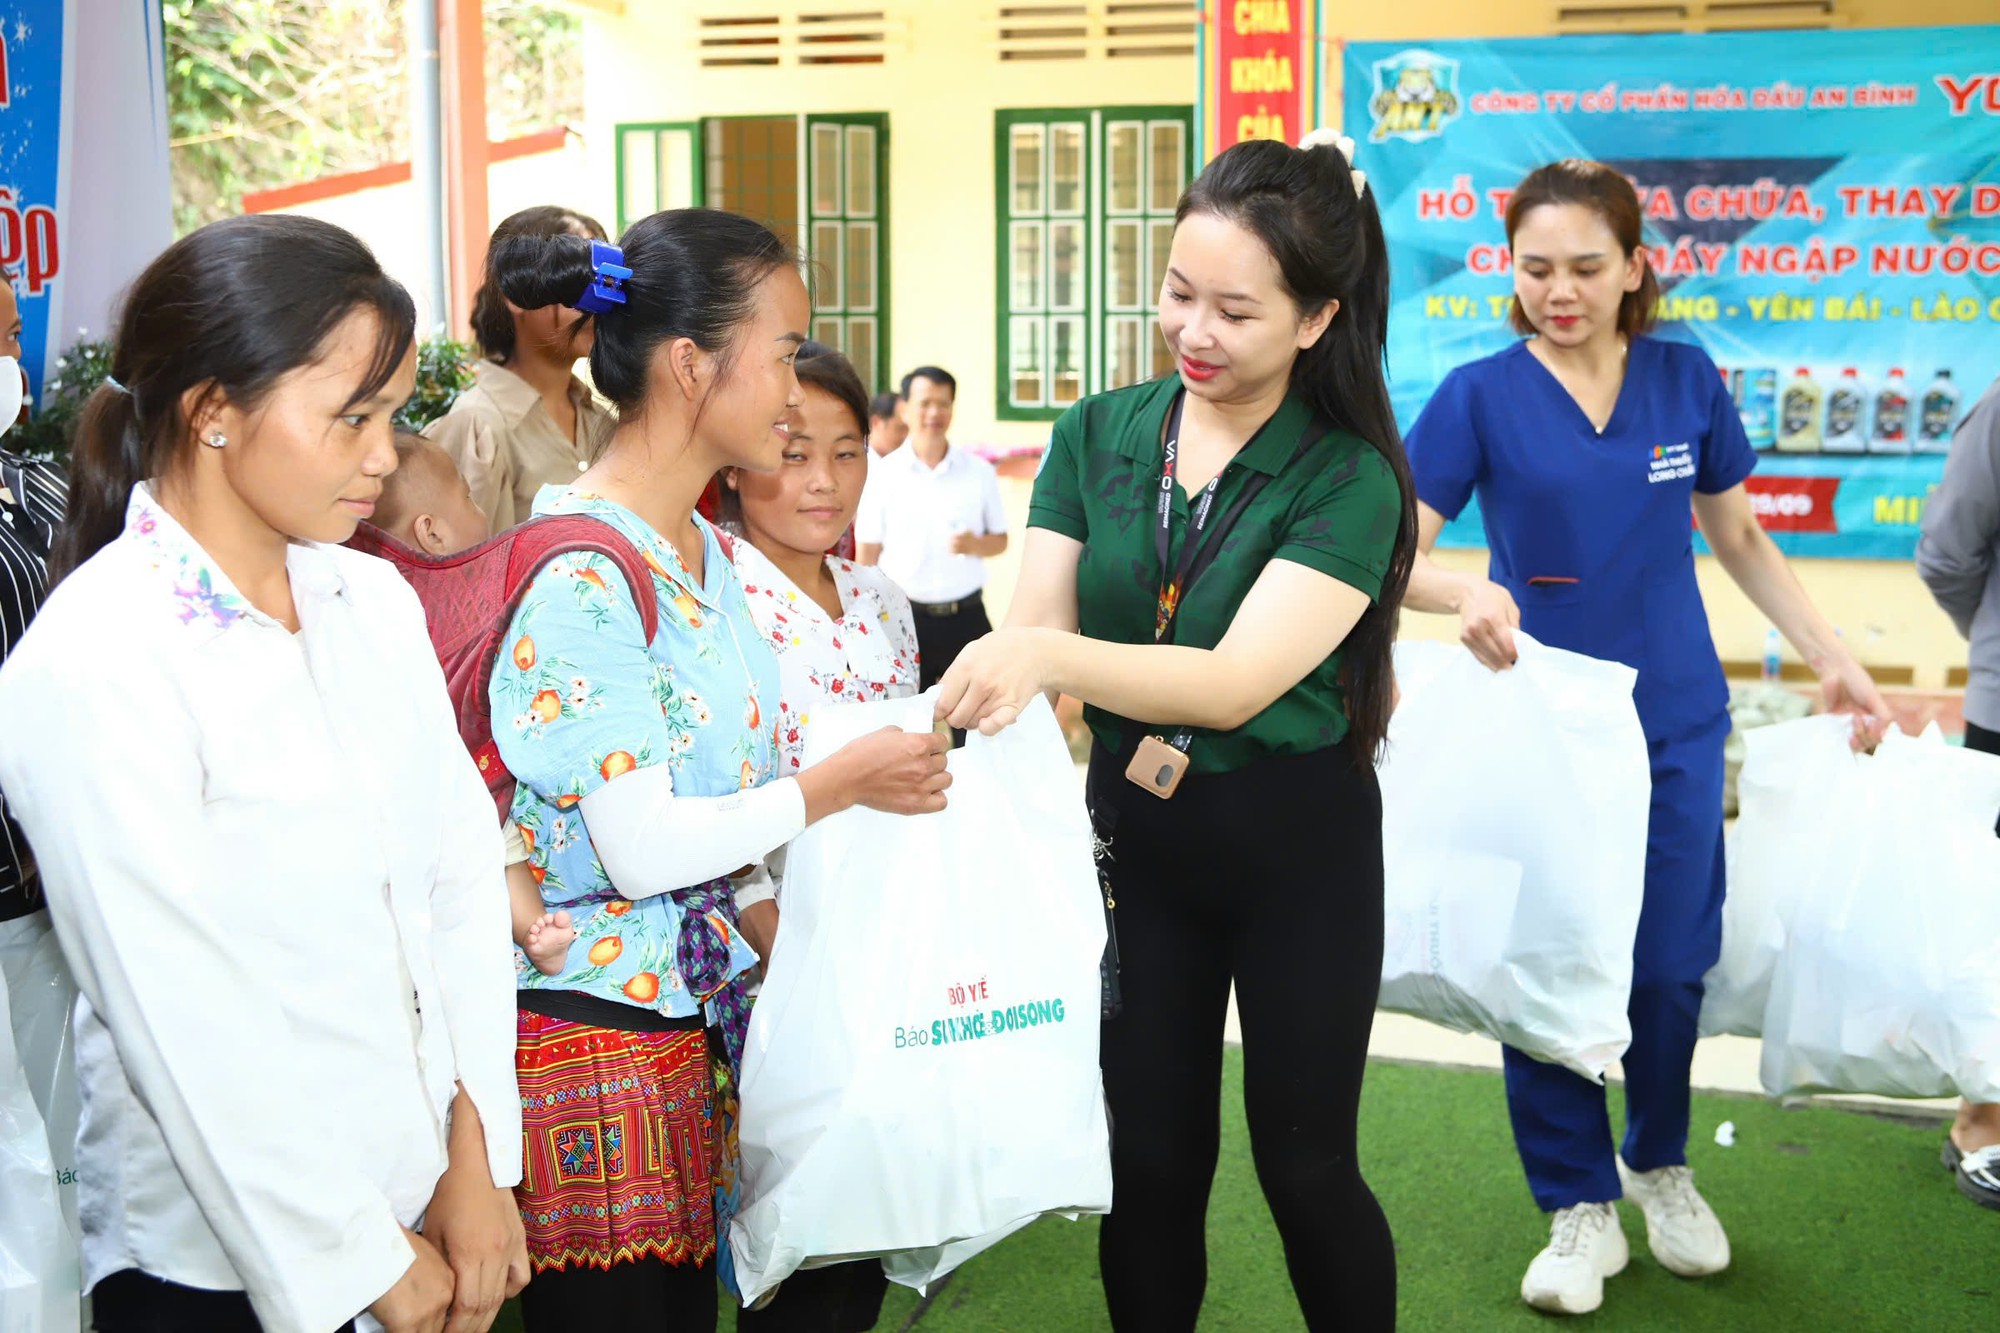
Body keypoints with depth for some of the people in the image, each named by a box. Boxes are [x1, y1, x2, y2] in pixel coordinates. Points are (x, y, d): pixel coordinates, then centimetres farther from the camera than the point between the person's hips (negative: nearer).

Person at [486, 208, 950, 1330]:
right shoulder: (577, 571, -18)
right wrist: (844, 782, -11)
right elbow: (642, 848, -21)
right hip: (598, 1030, -8)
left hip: (703, 1014, 8)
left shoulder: (708, 551, 11)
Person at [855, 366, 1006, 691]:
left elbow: (1000, 539, 12)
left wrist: (975, 544, -11)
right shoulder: (883, 475, 0)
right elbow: (867, 554, 2)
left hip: (966, 617, 2)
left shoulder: (979, 472, 5)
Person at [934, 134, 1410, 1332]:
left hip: (1296, 843, -3)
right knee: (1150, 1163, 15)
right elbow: (1034, 626, -6)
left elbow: (1235, 681, -25)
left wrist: (1050, 656, -39)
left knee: (1305, 1165, 11)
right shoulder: (1099, 437, -2)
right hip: (1133, 833, 3)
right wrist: (984, 688, -29)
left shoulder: (1347, 481, -14)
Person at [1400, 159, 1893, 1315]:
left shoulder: (1688, 380, 1)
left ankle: (1659, 1164, 34)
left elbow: (1742, 540, 12)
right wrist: (1466, 591, -34)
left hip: (1675, 722, 2)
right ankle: (1582, 1207, 22)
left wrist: (1833, 656, 5)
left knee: (1668, 963, 8)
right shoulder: (1480, 395, -7)